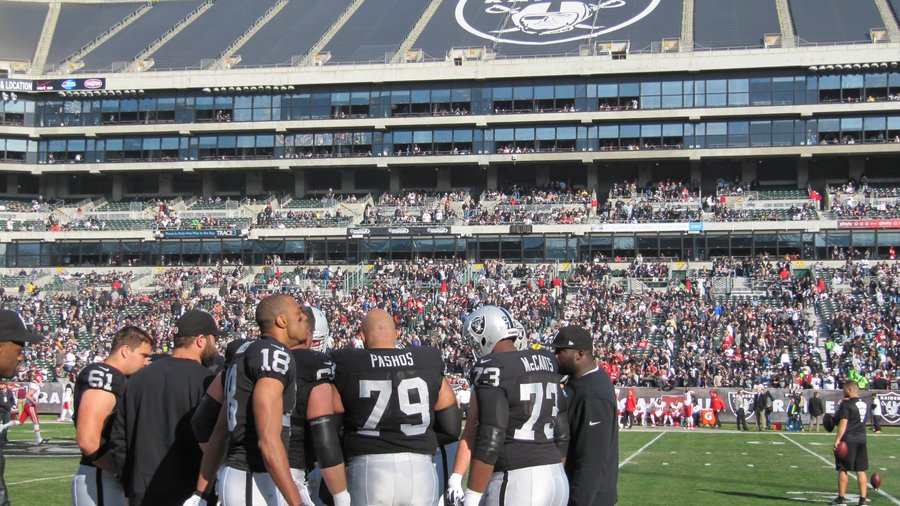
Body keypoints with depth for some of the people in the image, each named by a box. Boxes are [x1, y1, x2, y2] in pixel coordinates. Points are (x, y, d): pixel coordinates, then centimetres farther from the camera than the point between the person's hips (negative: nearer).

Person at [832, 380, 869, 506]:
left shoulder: (846, 404, -12)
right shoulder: (864, 404, 10)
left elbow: (843, 423, -18)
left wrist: (837, 440, -18)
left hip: (848, 439, -6)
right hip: (862, 439, 6)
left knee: (843, 469, 3)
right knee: (861, 470, 7)